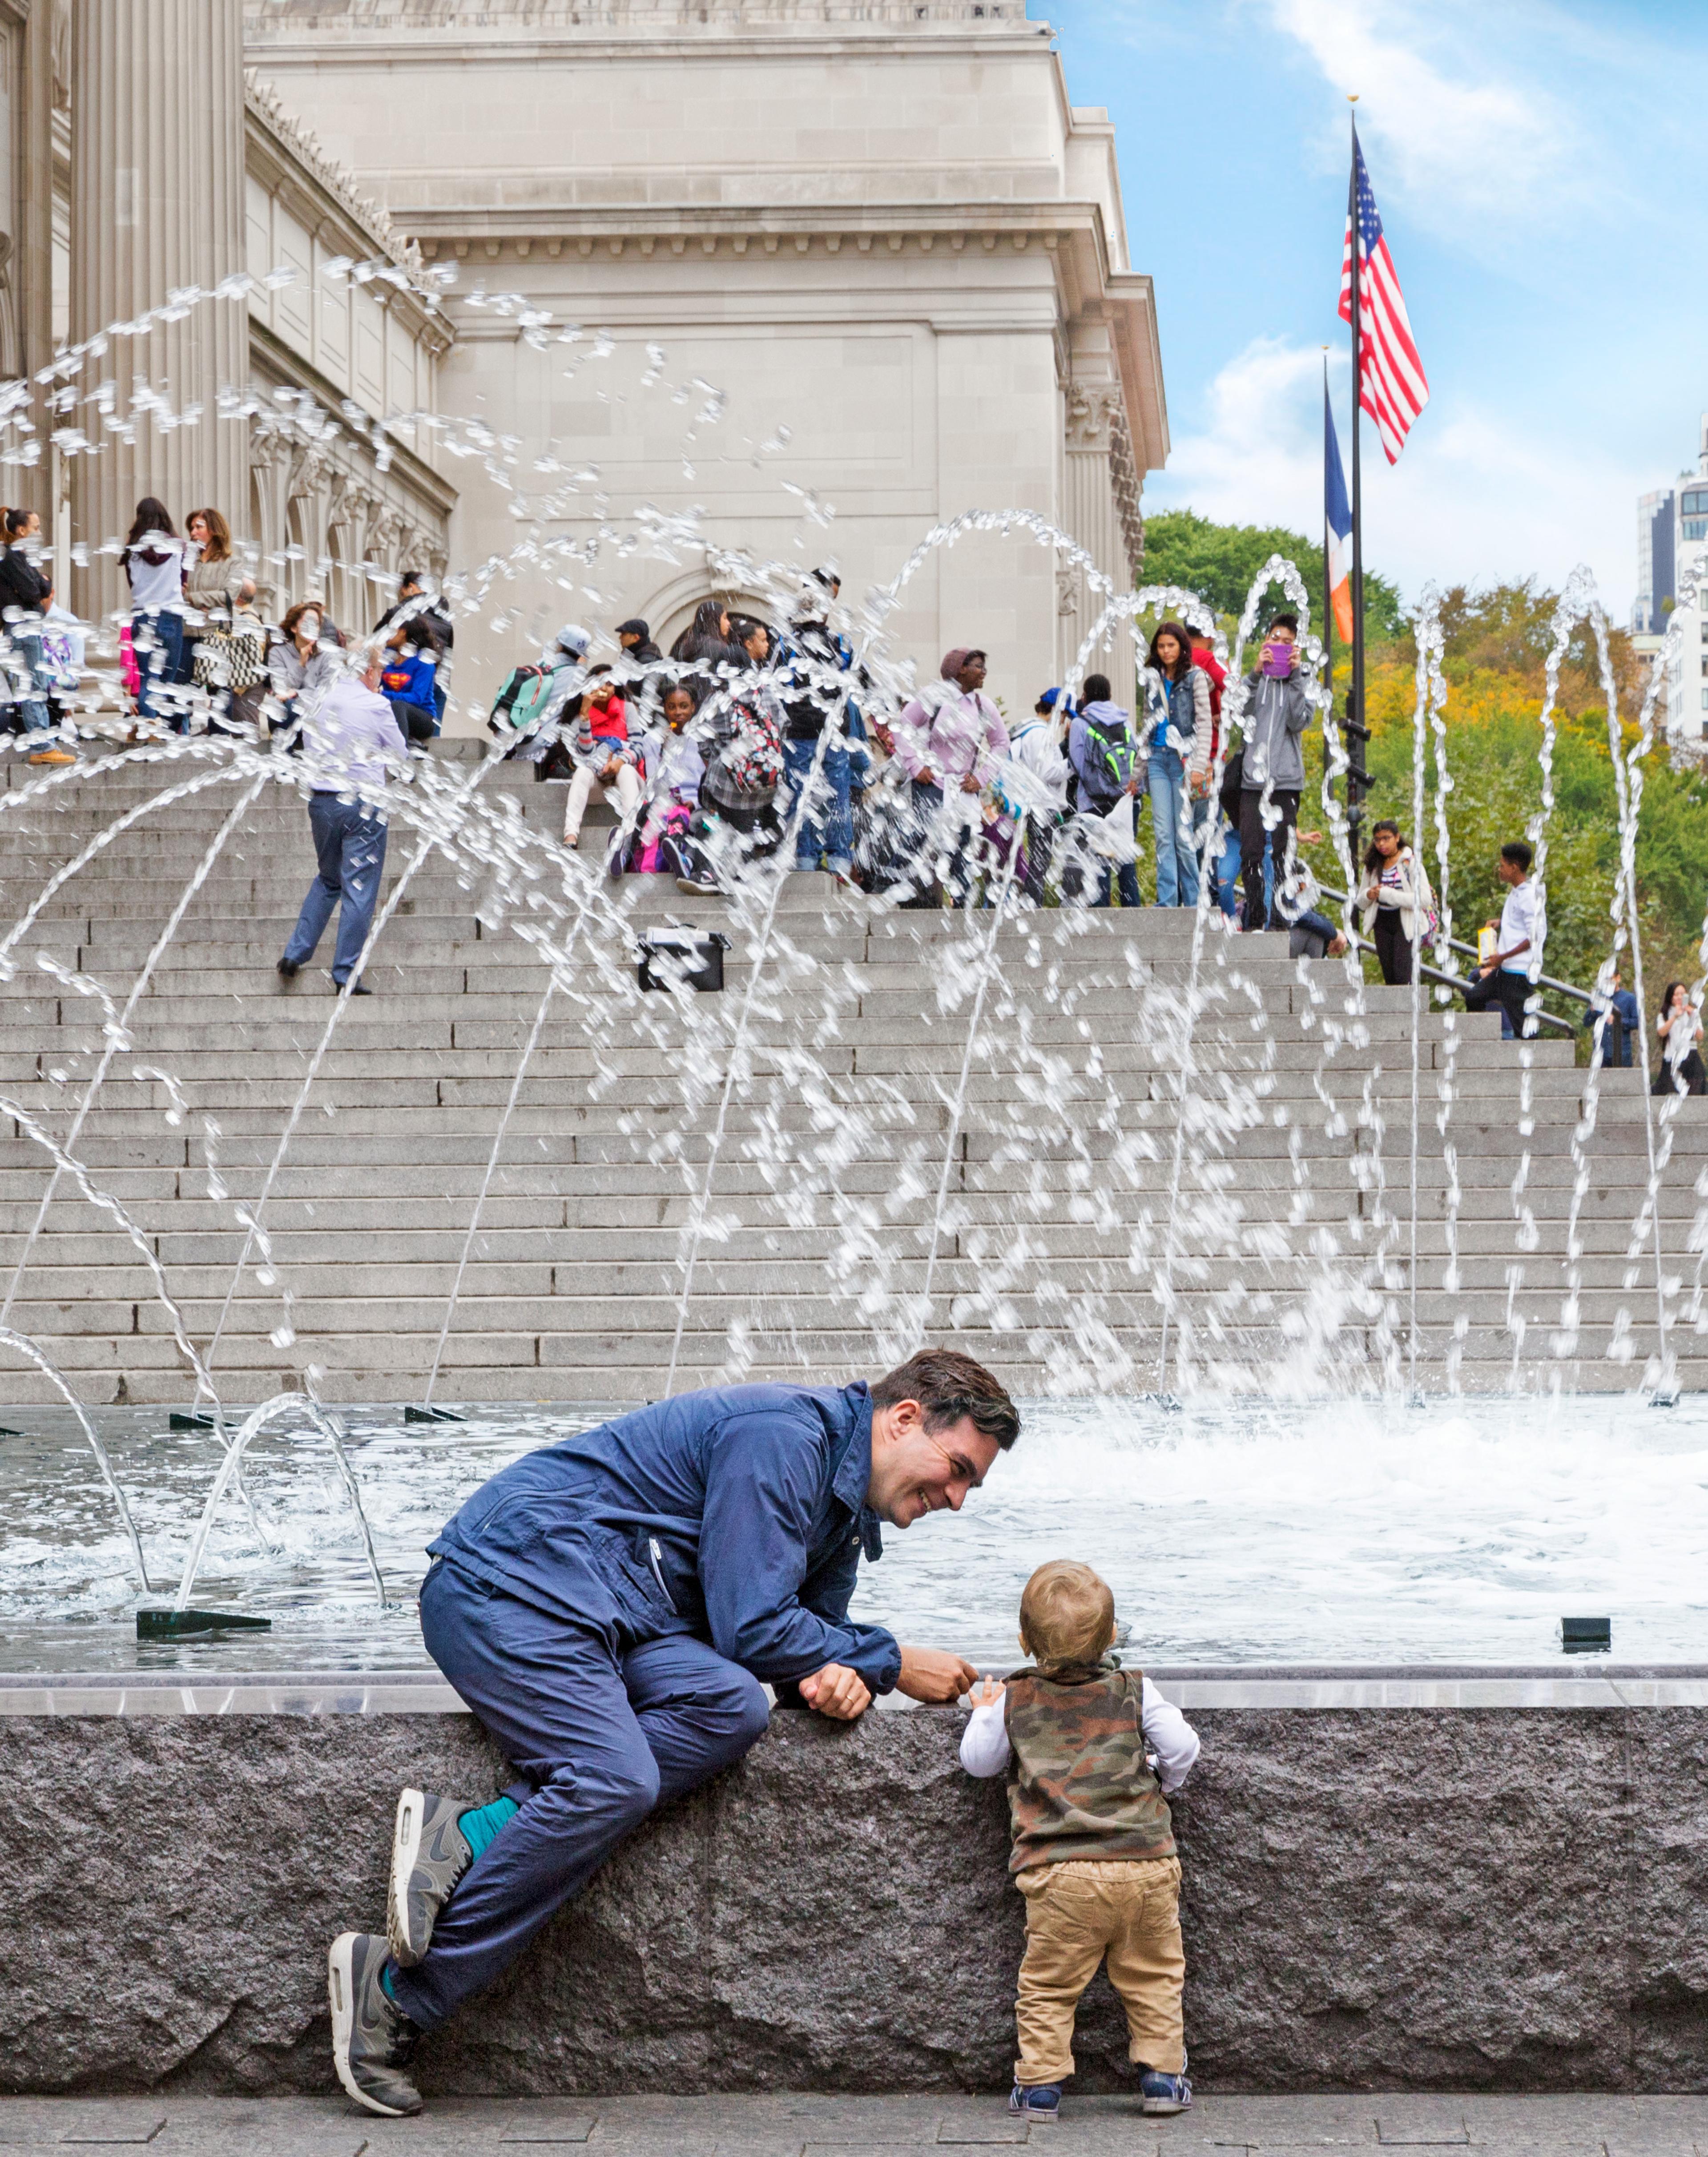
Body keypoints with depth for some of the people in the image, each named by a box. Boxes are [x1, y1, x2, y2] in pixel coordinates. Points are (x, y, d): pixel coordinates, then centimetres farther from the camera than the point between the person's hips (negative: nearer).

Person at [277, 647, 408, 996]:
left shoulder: (319, 702, 5)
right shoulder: (376, 706, -9)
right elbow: (400, 753, 2)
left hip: (321, 799, 5)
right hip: (363, 802, -5)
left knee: (328, 880, 23)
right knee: (359, 889, 1)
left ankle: (295, 954, 17)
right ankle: (346, 975, 1)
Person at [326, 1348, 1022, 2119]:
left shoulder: (848, 1510, 18)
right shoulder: (787, 1434, -15)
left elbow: (806, 1627, 18)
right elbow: (752, 1625, -17)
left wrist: (841, 1675, -7)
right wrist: (890, 1664, -7)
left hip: (600, 1618, 9)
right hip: (511, 1584, -9)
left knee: (731, 1705, -18)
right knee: (616, 1780, -28)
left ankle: (468, 1839, -23)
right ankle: (393, 1992, -23)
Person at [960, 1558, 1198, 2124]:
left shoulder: (1013, 1701, 5)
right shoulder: (1135, 1692, 5)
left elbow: (979, 1760, 15)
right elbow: (1181, 1747, 6)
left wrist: (983, 1714, 33)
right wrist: (1164, 1781, 27)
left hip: (1060, 1871, -1)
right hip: (1145, 1863, 1)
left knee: (1048, 1983, 8)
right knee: (1153, 1976, 13)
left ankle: (1040, 2082, 7)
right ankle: (1162, 2074, 12)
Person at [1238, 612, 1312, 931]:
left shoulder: (1299, 683, 9)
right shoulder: (1252, 680, 12)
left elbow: (1300, 722, -6)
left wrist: (1294, 675, -8)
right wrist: (1256, 674, -11)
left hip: (1287, 778, -1)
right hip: (1253, 776, 1)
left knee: (1283, 851, -3)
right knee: (1251, 851, -1)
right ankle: (1255, 917, 4)